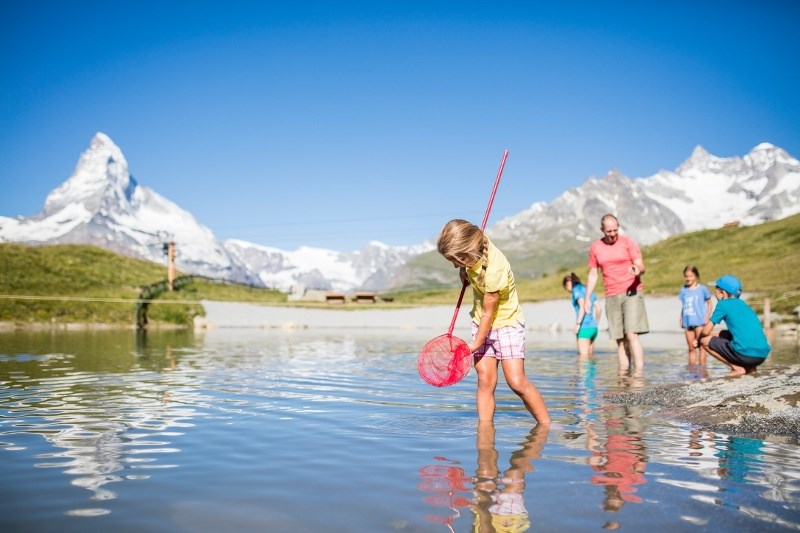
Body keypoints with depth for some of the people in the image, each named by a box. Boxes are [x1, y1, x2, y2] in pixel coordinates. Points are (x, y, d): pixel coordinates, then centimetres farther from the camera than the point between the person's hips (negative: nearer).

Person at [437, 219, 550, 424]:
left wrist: (476, 343, -11)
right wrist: (464, 269, -1)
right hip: (481, 322, 7)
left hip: (507, 322, -7)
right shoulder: (475, 245, -12)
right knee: (485, 381, -1)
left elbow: (488, 313, -21)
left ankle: (547, 426, 0)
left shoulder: (493, 271, -32)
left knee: (517, 382, -12)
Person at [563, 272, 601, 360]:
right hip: (593, 327, 8)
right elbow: (598, 308, 17)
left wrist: (577, 324, -18)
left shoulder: (577, 289, -4)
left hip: (584, 327, -8)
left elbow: (582, 307, -19)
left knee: (583, 357, -10)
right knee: (589, 357, 11)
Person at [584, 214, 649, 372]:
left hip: (632, 293, -3)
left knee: (631, 334, -15)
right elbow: (593, 274, 15)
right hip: (611, 297, 3)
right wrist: (587, 298, 8)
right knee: (620, 340, 3)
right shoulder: (595, 247, 9)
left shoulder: (628, 242, -1)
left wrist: (638, 270, -30)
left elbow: (641, 267, -6)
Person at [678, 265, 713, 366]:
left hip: (699, 321, -4)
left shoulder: (702, 289, 0)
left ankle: (702, 367, -1)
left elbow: (709, 303, 4)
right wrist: (681, 317, 3)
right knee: (691, 348, 10)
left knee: (701, 345, -4)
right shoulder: (683, 290, 10)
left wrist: (707, 316, -6)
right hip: (688, 323, 4)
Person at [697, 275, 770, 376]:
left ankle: (738, 368, -2)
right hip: (763, 355, 8)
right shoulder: (742, 304, 22)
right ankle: (750, 367, 13)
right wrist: (714, 334, 31)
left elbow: (706, 331, -2)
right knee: (723, 334, 28)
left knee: (705, 341, 6)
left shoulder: (723, 304, 0)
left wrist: (699, 337, 20)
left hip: (746, 355, -8)